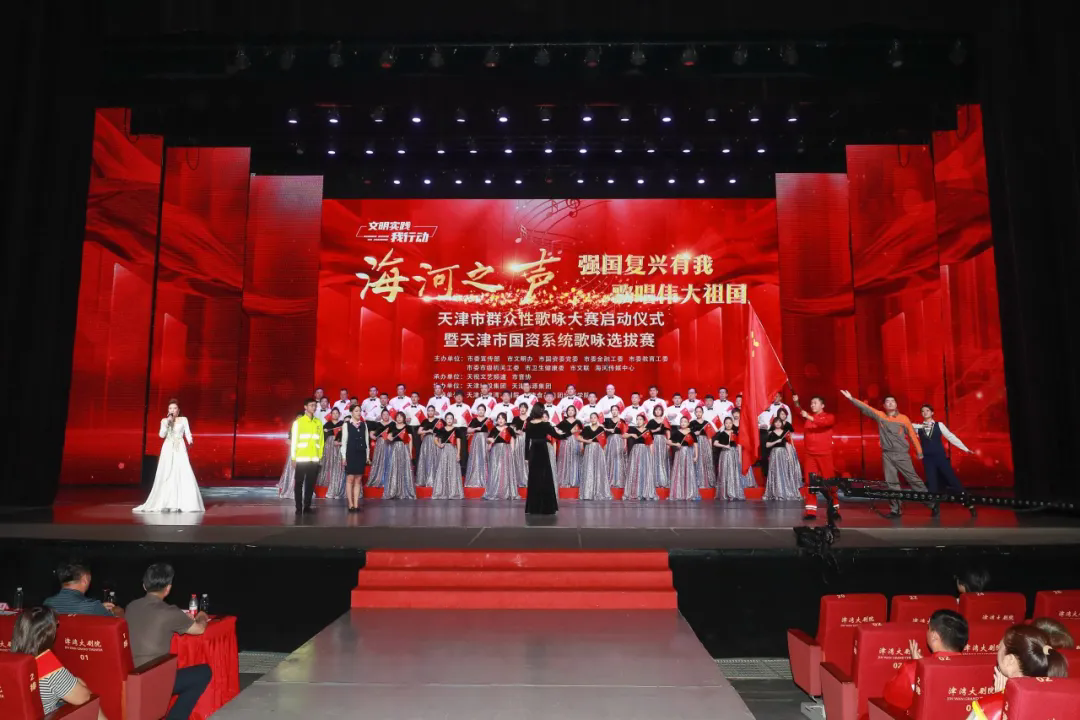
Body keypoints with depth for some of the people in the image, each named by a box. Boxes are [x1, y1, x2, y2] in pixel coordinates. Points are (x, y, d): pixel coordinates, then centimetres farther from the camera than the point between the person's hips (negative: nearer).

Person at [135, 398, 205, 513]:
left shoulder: (184, 420, 7)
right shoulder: (164, 421, 10)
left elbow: (187, 434, 1)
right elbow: (161, 434, -3)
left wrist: (190, 441, -19)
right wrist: (168, 422, -8)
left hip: (180, 450, -1)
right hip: (168, 450, 1)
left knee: (182, 475, -11)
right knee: (166, 476, -2)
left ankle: (181, 504, -9)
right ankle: (166, 504, 1)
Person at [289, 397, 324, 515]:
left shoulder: (318, 423, 11)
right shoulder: (298, 422, 0)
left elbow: (320, 440, 11)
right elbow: (294, 440, -1)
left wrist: (320, 456, 8)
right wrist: (293, 457, -5)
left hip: (314, 459, 3)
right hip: (301, 458, -3)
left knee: (311, 483, 5)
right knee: (299, 483, 2)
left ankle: (307, 506, 14)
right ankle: (299, 507, 7)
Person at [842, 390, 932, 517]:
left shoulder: (904, 418, -1)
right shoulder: (879, 415, 5)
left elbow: (912, 435, 3)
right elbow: (865, 408, 0)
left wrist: (919, 451, 5)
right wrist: (851, 399, -9)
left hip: (902, 454, -2)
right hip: (887, 455, 2)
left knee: (913, 479, 0)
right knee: (891, 482, 4)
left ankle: (932, 503, 13)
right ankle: (896, 509, 10)